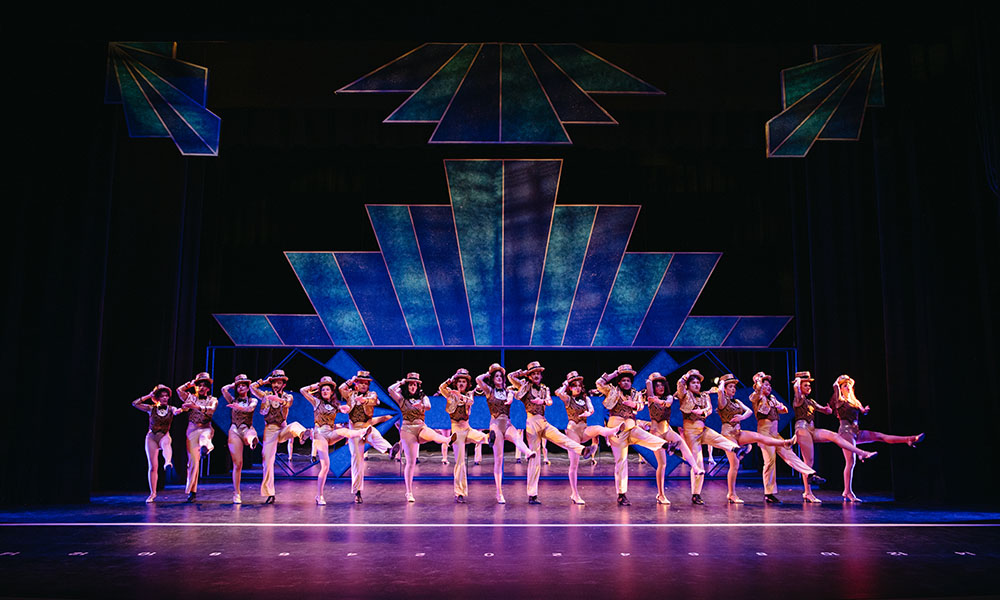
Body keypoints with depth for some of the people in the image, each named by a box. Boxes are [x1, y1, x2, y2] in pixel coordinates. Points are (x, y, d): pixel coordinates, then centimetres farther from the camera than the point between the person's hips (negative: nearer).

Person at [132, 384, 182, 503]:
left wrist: (179, 410, -40)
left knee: (166, 442, -40)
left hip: (164, 436, -1)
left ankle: (168, 463, -68)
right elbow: (135, 403, 0)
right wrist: (148, 396, -1)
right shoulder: (151, 408, 6)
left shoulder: (171, 409, 6)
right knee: (153, 467, -3)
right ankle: (152, 493, 4)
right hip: (151, 437, 1)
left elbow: (176, 411, -17)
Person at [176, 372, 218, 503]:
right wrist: (191, 383, 8)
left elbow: (212, 409, -14)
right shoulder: (191, 397, 12)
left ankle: (205, 445, -67)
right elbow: (179, 390, -2)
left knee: (204, 435, -37)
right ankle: (192, 490, -2)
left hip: (206, 428, 1)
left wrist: (197, 407, -26)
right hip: (192, 429, -1)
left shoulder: (212, 400, 7)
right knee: (193, 460, -5)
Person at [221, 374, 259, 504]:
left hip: (248, 429, 0)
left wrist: (239, 407, -32)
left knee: (250, 436, -41)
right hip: (235, 431, 0)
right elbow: (224, 389, -4)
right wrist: (233, 385, 13)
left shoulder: (253, 400, 9)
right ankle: (236, 493, 0)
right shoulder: (233, 400, 12)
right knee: (237, 464, -5)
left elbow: (250, 408, -14)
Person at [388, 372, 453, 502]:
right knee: (410, 462, -5)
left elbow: (428, 406, -10)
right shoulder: (402, 399, 8)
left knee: (432, 434, -34)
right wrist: (401, 382, 6)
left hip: (421, 428, 2)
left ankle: (448, 439, -62)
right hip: (407, 430, -2)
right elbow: (390, 390, -10)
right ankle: (409, 492, 0)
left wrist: (421, 405, -32)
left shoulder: (423, 398, 12)